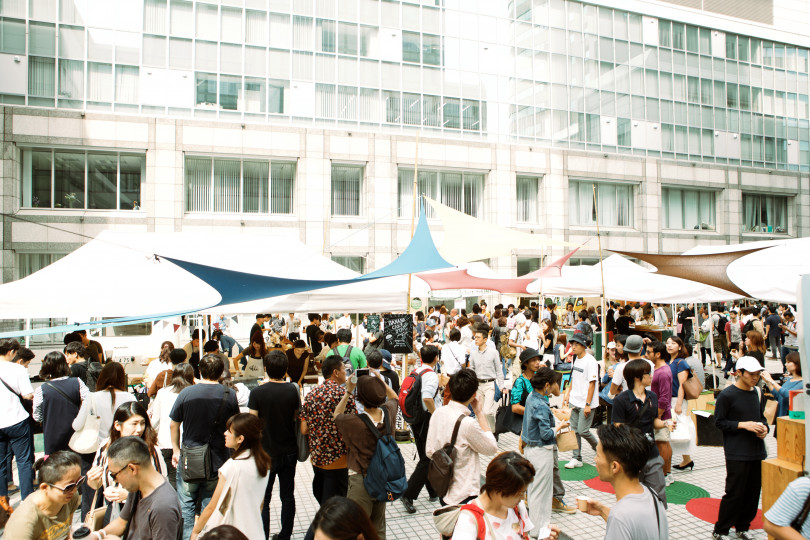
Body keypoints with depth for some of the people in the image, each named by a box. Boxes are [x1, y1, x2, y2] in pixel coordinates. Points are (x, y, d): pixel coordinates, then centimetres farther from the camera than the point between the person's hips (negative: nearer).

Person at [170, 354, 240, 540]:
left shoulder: (186, 393, -7)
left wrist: (176, 450, 18)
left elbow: (174, 425, 4)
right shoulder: (229, 395, -7)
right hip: (218, 461, 0)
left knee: (186, 506, 15)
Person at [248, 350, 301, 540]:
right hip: (289, 451, 3)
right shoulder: (292, 390, -6)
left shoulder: (257, 393, -15)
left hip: (266, 453, -3)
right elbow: (296, 417, 5)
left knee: (262, 501, 9)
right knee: (287, 496, 14)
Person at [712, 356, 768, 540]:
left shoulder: (757, 393, 9)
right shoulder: (727, 395, -11)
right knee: (735, 492, -3)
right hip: (737, 453, -6)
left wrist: (764, 428, 1)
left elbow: (761, 416, 21)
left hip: (757, 450, 6)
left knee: (753, 491, 11)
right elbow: (719, 422, -9)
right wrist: (743, 425, -18)